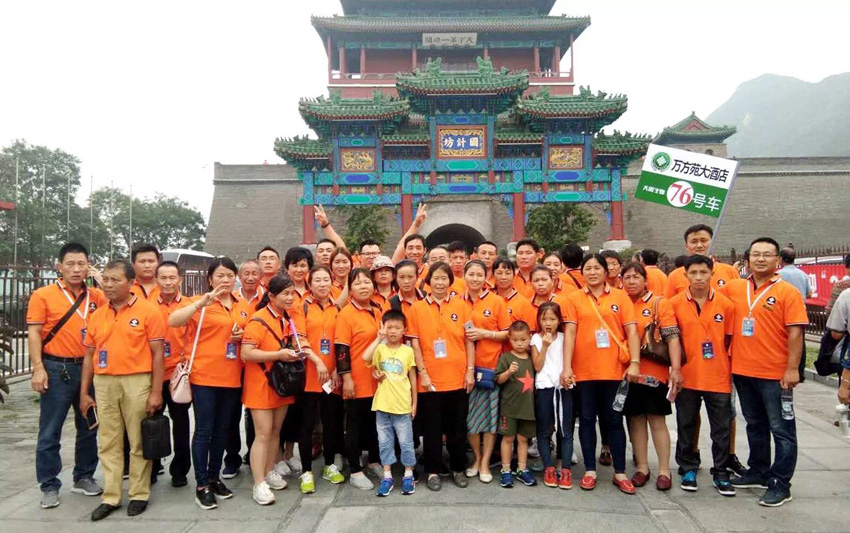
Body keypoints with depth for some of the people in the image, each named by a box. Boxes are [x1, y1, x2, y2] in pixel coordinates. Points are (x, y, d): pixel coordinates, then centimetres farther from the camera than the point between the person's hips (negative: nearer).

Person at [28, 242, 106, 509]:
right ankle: (49, 486, 15)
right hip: (57, 369, -4)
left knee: (88, 428, 13)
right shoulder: (43, 295, -4)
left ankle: (84, 477, 28)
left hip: (89, 369, 4)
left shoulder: (97, 296, 5)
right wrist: (38, 368, -15)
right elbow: (34, 333, -7)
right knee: (50, 432, 3)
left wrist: (105, 284, -2)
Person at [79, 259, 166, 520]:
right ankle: (111, 497, 21)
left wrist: (156, 392, -10)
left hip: (137, 382, -4)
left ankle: (139, 494, 18)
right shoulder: (97, 315, 10)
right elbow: (89, 356, 14)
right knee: (108, 443, 11)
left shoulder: (148, 311, -5)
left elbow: (157, 353, -7)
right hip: (103, 383, 5)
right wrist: (84, 392, 10)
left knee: (138, 442, 5)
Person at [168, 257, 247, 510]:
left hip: (232, 377, 5)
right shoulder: (200, 303, -6)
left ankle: (215, 477, 27)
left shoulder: (240, 305, 9)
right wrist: (201, 302, -33)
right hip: (204, 376, -5)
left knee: (222, 430, 14)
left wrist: (243, 334, 0)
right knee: (204, 430, 0)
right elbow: (172, 321, -23)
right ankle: (201, 485, 11)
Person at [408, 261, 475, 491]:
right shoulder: (417, 308, 0)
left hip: (458, 378, 1)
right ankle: (432, 471, 23)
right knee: (432, 428, 9)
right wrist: (423, 372, -8)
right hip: (430, 380, -1)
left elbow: (469, 340, 4)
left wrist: (470, 371, -2)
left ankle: (458, 469, 28)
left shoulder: (461, 306, 3)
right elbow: (415, 343, -1)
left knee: (457, 427, 12)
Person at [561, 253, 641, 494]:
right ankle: (590, 470, 20)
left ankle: (620, 473, 19)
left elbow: (631, 331, 0)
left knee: (614, 421, 9)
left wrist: (635, 362, -10)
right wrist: (566, 367, -10)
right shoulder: (574, 299, 3)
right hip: (584, 370, 0)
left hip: (615, 370, 0)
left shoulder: (620, 297, 3)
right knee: (587, 420, 9)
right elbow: (570, 332, -3)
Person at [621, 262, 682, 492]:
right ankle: (642, 468, 20)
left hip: (655, 372, -3)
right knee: (635, 420, 9)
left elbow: (672, 337, -8)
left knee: (657, 420, 3)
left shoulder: (659, 303, -2)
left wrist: (676, 368, -17)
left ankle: (664, 471, 13)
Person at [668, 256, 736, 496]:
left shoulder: (725, 304, -2)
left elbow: (729, 339, 6)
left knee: (722, 428, 8)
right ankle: (688, 469, 27)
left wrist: (717, 360, 1)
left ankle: (720, 473, 22)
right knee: (686, 425, 11)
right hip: (687, 375, 0)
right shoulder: (675, 303, -3)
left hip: (718, 377, 0)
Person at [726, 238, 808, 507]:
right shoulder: (734, 288, 5)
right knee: (755, 425, 19)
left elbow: (795, 333, -11)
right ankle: (758, 472, 34)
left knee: (781, 429, 4)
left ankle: (780, 484, 14)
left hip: (775, 374, -5)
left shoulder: (788, 292, -7)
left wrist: (792, 368, -16)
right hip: (742, 371, 5)